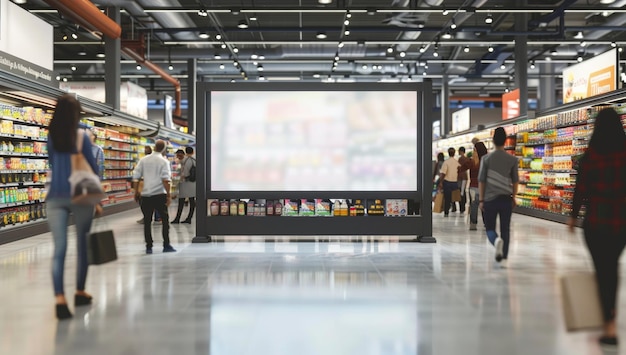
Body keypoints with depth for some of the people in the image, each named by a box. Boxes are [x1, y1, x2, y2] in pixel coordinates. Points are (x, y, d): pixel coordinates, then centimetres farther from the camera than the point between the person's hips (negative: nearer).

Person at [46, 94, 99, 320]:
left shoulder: (51, 136, 4)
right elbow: (92, 165, -1)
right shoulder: (81, 136, -6)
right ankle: (80, 292, 23)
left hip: (55, 197, 2)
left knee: (59, 248, -3)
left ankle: (60, 299, -17)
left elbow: (52, 163, 14)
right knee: (82, 245, 13)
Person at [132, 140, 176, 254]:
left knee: (147, 221, 8)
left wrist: (136, 191, 14)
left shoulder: (143, 160, 7)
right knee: (165, 219, 7)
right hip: (159, 194, -3)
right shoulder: (164, 161, -3)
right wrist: (168, 195, -9)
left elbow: (136, 177, 5)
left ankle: (148, 247, 7)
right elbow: (165, 179, -11)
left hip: (146, 194, 3)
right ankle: (166, 245, 5)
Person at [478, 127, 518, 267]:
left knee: (490, 227, 9)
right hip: (506, 198, 1)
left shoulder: (486, 158, -3)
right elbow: (515, 181, 6)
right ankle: (504, 258, 7)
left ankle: (496, 240, -23)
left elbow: (481, 181, -2)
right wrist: (513, 197, 19)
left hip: (490, 198, -1)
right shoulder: (512, 159, 1)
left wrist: (481, 200, 3)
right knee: (505, 229, 9)